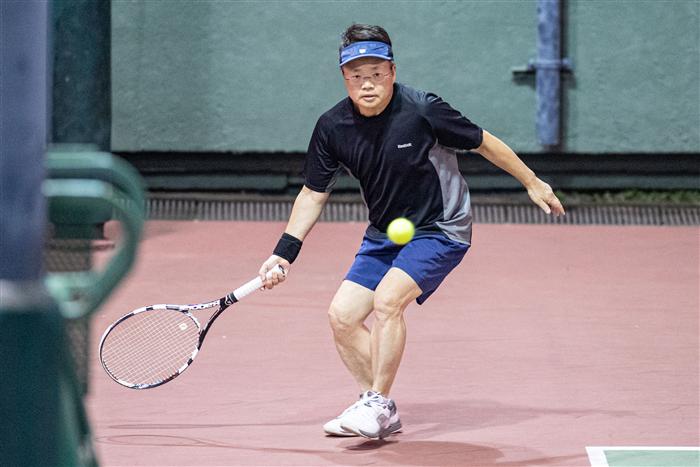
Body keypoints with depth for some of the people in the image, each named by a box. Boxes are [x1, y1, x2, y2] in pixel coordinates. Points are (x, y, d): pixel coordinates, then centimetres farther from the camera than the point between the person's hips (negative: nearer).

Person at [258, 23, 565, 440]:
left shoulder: (423, 110, -22)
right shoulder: (332, 127, -9)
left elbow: (484, 143, -7)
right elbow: (314, 194, 3)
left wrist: (532, 182, 3)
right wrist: (284, 253, -5)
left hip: (440, 229, -6)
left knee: (387, 300, -27)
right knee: (343, 315, -3)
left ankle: (378, 404, -13)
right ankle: (381, 412, 12)